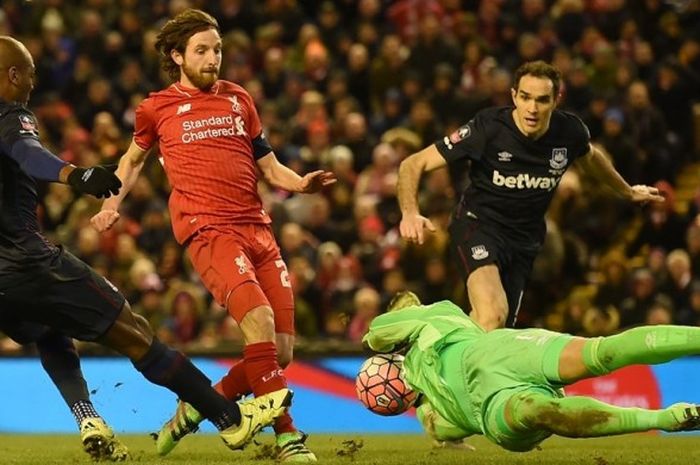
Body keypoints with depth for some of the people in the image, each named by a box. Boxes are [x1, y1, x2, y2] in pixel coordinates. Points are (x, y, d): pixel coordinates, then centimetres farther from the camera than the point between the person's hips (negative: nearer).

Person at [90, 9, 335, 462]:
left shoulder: (238, 99, 18)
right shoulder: (158, 108, 10)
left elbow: (269, 166, 20)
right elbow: (134, 158, 28)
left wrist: (300, 183, 0)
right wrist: (112, 202, 13)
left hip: (257, 228, 5)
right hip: (209, 230, -5)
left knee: (281, 351, -1)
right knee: (259, 321, -26)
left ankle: (196, 408, 19)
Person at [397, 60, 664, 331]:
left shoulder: (569, 131, -9)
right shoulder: (488, 128, -22)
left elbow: (590, 157, 18)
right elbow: (413, 164, -18)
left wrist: (628, 192, 34)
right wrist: (410, 213, -36)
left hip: (525, 238, 5)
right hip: (478, 225, -5)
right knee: (493, 314, -31)